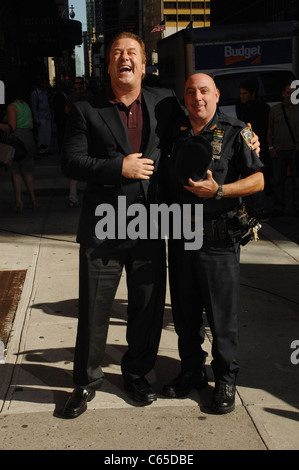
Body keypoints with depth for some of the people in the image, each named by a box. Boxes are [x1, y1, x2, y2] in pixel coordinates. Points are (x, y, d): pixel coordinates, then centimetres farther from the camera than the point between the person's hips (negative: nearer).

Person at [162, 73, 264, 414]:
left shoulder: (235, 133, -2)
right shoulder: (175, 135, 10)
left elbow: (257, 181, -6)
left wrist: (218, 190, -18)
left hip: (218, 241, -4)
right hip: (180, 236, 4)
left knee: (222, 314, 3)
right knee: (184, 312, 13)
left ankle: (225, 380, 20)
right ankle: (192, 371, 30)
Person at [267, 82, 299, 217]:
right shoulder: (275, 109, 8)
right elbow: (270, 130, 9)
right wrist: (270, 147, 1)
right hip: (278, 151, 1)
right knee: (278, 180, 4)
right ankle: (279, 207, 14)